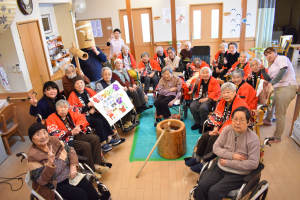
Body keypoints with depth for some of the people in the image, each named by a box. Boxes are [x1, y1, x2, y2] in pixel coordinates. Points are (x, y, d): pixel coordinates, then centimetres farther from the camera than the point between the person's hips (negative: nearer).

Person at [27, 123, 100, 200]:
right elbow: (42, 181, -22)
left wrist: (73, 166, -8)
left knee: (88, 186, -15)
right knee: (81, 194, -20)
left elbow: (70, 150, 6)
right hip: (55, 186, -5)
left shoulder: (53, 140, -7)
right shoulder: (34, 156, -20)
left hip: (70, 175, 5)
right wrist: (49, 164, -38)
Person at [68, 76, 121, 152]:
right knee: (98, 122, -27)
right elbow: (74, 111, -13)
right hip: (83, 117, -5)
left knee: (104, 118, -22)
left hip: (93, 113, 5)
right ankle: (103, 143, -18)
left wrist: (94, 108, -9)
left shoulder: (89, 91, 8)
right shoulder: (72, 96, -6)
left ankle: (109, 138, -14)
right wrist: (87, 106, -20)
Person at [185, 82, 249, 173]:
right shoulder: (222, 102, 5)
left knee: (213, 139, -22)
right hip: (222, 129, 7)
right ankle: (197, 158, 4)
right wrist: (216, 128, -11)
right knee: (205, 136, -11)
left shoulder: (240, 105, -20)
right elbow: (217, 116, 5)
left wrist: (220, 132, -22)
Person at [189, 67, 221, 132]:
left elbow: (216, 92, -8)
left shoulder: (214, 81, 3)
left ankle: (203, 125, -9)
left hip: (209, 99, -4)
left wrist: (206, 98, -18)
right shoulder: (199, 80, 14)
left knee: (202, 108, -34)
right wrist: (196, 84, -7)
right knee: (192, 107, -26)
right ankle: (197, 122, -2)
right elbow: (194, 91, 14)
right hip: (199, 98, 4)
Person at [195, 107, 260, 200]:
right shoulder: (227, 129, -3)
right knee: (201, 185, -16)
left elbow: (253, 164, -17)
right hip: (220, 166, 4)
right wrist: (232, 155, -16)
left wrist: (228, 163, -15)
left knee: (214, 191, -21)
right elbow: (216, 147, 0)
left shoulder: (253, 138, -14)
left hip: (238, 174, -4)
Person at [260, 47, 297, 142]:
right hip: (277, 88, 10)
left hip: (286, 88, -10)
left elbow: (283, 70, -20)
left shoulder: (281, 58, -4)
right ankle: (268, 120, 54)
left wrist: (272, 83, -26)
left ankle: (277, 137, 1)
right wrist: (263, 70, 7)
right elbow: (268, 79, 18)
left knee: (279, 114, -8)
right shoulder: (273, 66, 22)